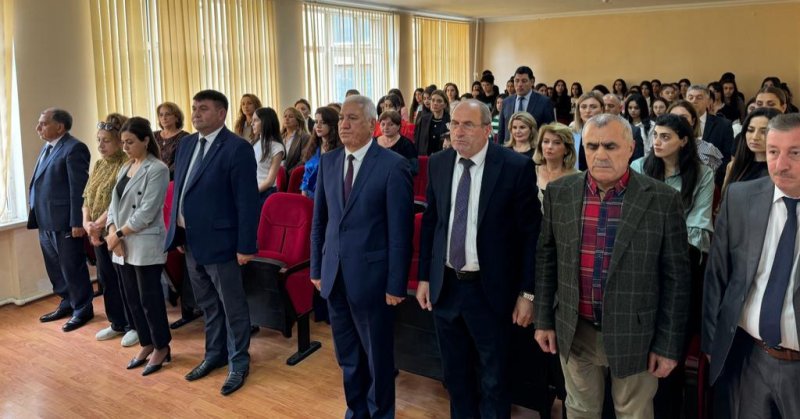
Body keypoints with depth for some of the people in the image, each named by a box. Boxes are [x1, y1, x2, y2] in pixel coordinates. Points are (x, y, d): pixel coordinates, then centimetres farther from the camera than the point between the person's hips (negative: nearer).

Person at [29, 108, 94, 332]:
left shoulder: (74, 148, -14)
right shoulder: (47, 147, 15)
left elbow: (79, 188, -18)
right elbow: (41, 182, 19)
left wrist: (77, 222, -21)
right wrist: (36, 216, 15)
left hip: (64, 221, -9)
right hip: (45, 221, 9)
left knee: (72, 268, 2)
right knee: (55, 268, 19)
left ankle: (82, 310, 16)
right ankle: (67, 304, 34)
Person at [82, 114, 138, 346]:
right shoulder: (98, 165, 12)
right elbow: (87, 197, 11)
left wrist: (98, 225, -19)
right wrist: (87, 223, -4)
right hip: (99, 234, 8)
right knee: (106, 279, 15)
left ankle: (134, 325, 16)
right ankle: (117, 323, 29)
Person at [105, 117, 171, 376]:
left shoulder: (157, 169, -11)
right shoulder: (125, 168, 13)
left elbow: (147, 212, -16)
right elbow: (114, 203, 10)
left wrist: (119, 233, -12)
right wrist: (112, 231, -6)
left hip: (146, 246, -7)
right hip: (122, 246, 8)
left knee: (150, 298, 1)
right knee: (132, 298, 14)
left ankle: (161, 348, 16)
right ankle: (146, 344, 27)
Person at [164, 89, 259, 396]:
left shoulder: (237, 148, -15)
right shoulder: (186, 144, 9)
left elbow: (247, 201, -17)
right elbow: (179, 190, 15)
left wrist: (246, 246, -17)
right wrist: (177, 233, 13)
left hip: (219, 241, -7)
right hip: (191, 240, 8)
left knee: (232, 307, 7)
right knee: (208, 305, 20)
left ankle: (238, 363, 22)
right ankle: (215, 354, 37)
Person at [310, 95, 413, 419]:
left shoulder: (393, 166, -12)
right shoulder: (328, 162, 5)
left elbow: (400, 231, -12)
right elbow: (319, 220, 10)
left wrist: (396, 284, -12)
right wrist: (316, 268, 9)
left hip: (370, 274, -5)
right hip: (334, 273, 5)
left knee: (377, 354, 13)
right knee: (347, 354, 19)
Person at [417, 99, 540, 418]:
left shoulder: (516, 167, -13)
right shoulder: (438, 163, 1)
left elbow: (531, 232, -9)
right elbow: (429, 222, 8)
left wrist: (527, 292, -10)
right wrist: (424, 276, 7)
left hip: (490, 289, -4)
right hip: (445, 285, 4)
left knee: (493, 378, 15)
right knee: (454, 373, 20)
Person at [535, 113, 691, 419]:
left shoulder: (663, 200, -11)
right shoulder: (559, 193, -2)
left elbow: (675, 278, -7)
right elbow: (546, 259, 5)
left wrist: (669, 344, -6)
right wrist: (543, 319, 5)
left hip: (635, 334, -2)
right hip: (575, 332, 2)